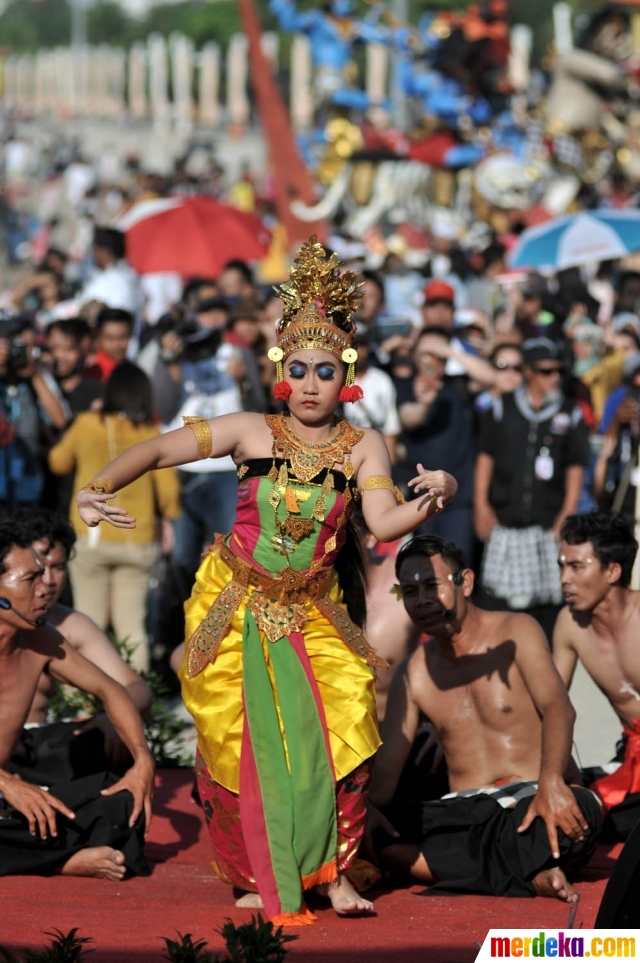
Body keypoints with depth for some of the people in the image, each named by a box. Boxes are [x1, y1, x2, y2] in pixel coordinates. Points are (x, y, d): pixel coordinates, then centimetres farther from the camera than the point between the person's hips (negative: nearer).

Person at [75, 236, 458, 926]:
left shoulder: (362, 448, -4)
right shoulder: (252, 431, -5)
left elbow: (384, 523, -18)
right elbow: (157, 450, -11)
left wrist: (428, 504, -39)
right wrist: (97, 489, -28)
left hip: (312, 612, 0)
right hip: (235, 607, 0)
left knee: (342, 722, -18)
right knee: (240, 743, 0)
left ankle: (332, 868, -2)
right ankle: (261, 877, 19)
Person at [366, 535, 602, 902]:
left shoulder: (516, 632, 2)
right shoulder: (413, 674, 13)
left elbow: (558, 707, -15)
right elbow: (387, 765, 4)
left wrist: (551, 782, -36)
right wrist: (368, 807, -21)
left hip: (530, 802, -4)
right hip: (464, 813, 4)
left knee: (581, 809, -38)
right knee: (370, 833, -26)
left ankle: (451, 867, -26)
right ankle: (533, 876, -31)